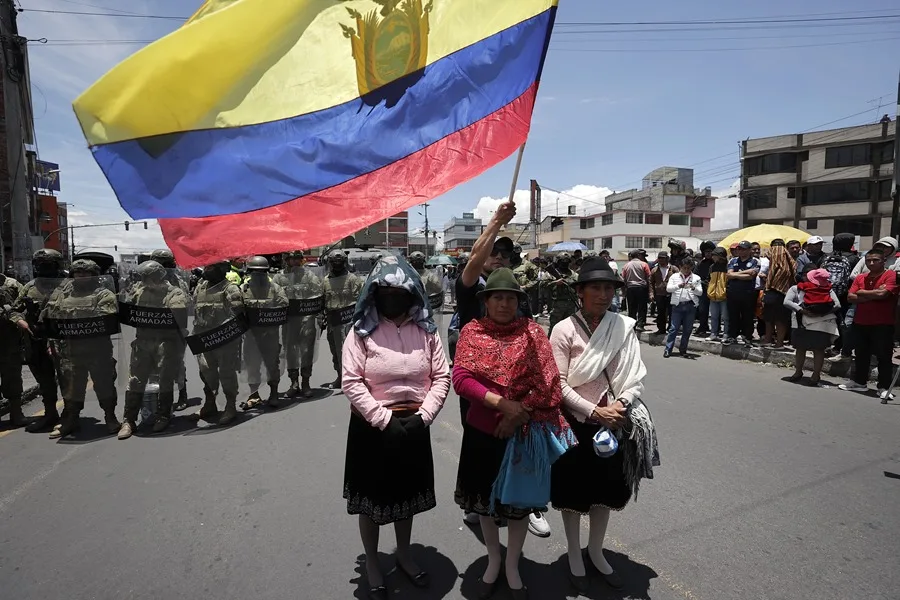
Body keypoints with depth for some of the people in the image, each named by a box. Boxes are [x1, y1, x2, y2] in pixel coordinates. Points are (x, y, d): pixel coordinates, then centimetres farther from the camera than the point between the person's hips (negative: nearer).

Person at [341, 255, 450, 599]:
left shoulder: (425, 329, -3)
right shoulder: (362, 331, -11)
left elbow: (441, 377, 0)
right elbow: (351, 382, -14)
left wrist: (423, 416, -10)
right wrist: (384, 420, -16)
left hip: (414, 425, 3)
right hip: (372, 427, -2)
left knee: (407, 493, 20)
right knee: (371, 497, 13)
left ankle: (404, 556, 44)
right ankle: (371, 564, 37)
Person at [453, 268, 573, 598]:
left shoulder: (532, 332, -5)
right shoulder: (471, 332, -4)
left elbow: (549, 382, -9)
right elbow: (460, 379, -15)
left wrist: (519, 412, -15)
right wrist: (503, 404, -23)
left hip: (524, 432, -1)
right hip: (482, 431, 1)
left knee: (520, 500, 14)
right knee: (485, 498, 18)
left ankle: (512, 567, 40)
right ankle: (493, 560, 44)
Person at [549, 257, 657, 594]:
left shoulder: (624, 327, -4)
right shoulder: (565, 330, -14)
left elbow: (636, 376, -2)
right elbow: (559, 384, -15)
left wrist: (620, 405, -19)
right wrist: (595, 412, -19)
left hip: (613, 421, 4)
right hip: (576, 422, -3)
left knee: (606, 489, 19)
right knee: (574, 491, 12)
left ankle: (595, 553, 42)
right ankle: (574, 556, 36)